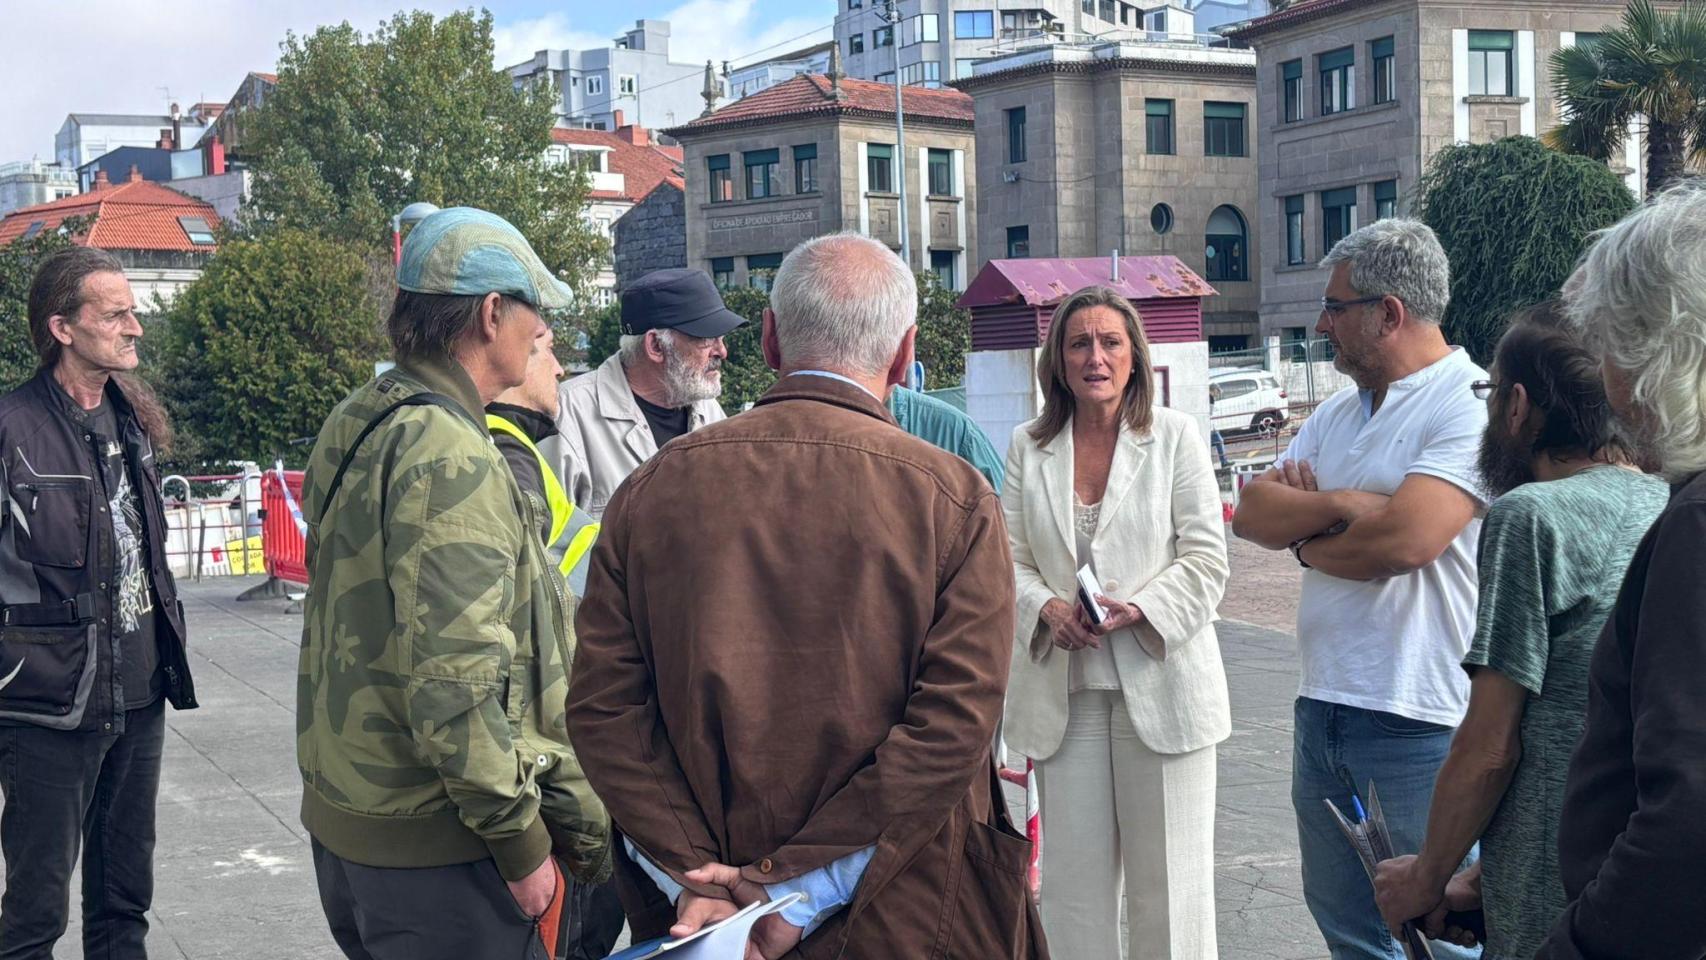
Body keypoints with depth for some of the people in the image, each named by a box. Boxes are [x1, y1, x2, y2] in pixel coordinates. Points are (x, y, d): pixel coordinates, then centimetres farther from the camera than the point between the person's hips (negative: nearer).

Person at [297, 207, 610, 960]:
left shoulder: (357, 425, 10)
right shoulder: (450, 458, -20)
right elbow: (454, 688, -26)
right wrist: (522, 843, -18)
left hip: (340, 815, 10)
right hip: (432, 850, -10)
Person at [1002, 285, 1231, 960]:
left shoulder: (1175, 436, 0)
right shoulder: (1028, 447, 7)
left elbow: (1205, 559, -3)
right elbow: (1011, 557, 6)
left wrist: (1141, 609, -18)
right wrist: (1045, 607, -14)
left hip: (1159, 682, -2)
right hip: (1064, 688, 2)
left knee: (1169, 879, 3)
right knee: (1073, 878, 8)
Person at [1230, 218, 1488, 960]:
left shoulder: (1468, 405, -12)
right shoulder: (1338, 413, 14)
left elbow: (1404, 539, -24)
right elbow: (1251, 513, 6)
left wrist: (1306, 540, -4)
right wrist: (1341, 506, -13)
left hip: (1420, 723, -8)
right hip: (1322, 707, 8)